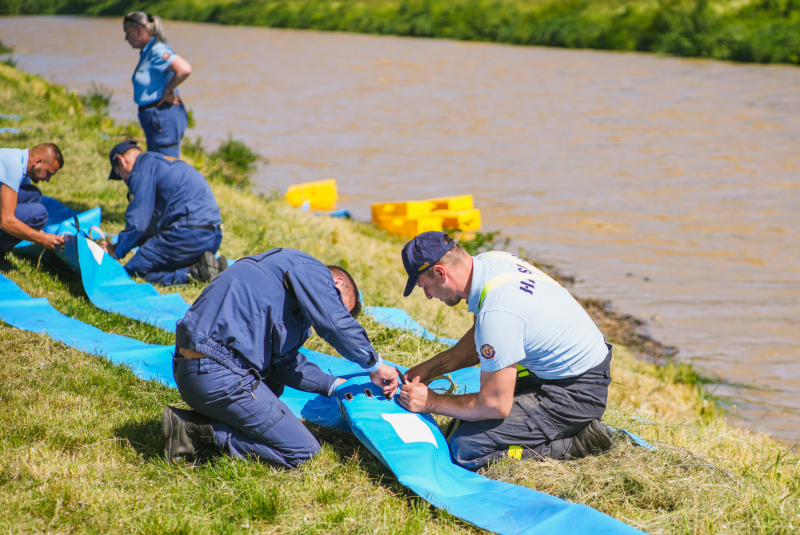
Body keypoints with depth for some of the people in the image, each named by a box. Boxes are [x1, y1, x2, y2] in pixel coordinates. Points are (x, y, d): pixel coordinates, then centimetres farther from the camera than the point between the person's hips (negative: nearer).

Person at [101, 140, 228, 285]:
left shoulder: (142, 169, -2)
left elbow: (137, 223, -7)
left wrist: (117, 251, 8)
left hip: (190, 234, -9)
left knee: (131, 271, -3)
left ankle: (195, 272, -17)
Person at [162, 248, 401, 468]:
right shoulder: (310, 269, 1)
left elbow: (285, 360, 26)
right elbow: (338, 325, -12)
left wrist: (334, 385, 22)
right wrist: (375, 365, 3)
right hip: (219, 375, -10)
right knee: (303, 451, -5)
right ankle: (199, 430, -10)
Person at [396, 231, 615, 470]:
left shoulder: (496, 312, -30)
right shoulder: (488, 261, -1)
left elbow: (496, 405, -22)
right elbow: (480, 340, 18)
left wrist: (433, 403, -10)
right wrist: (430, 368, 10)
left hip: (576, 394, -10)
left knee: (465, 448, -18)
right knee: (459, 427, 12)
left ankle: (576, 444, -7)